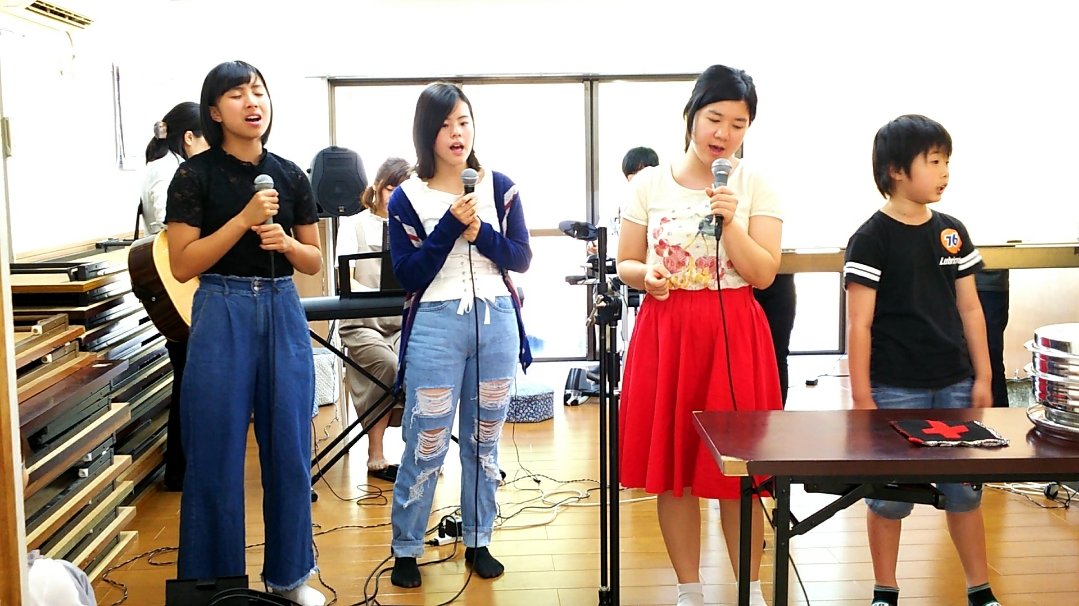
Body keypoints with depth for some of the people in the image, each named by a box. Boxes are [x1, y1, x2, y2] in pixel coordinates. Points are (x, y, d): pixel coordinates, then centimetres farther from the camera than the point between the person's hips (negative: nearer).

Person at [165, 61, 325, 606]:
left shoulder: (290, 176, 7)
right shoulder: (196, 175, -3)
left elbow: (314, 263, 11)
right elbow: (182, 264, -9)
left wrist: (286, 242, -11)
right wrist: (244, 219, -17)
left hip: (283, 314, 3)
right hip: (222, 315, -3)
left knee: (289, 449, 8)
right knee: (217, 455, 3)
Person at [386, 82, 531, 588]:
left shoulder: (500, 188, 4)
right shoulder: (407, 197, -1)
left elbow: (521, 258, 2)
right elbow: (408, 275, -7)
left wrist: (479, 232, -14)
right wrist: (450, 225, -15)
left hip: (496, 322, 3)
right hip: (435, 326, -2)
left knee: (484, 440, 12)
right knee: (426, 446, 0)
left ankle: (478, 541, 25)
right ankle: (405, 549, 15)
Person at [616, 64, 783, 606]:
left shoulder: (755, 185, 2)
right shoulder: (649, 184, 4)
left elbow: (763, 274, -4)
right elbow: (625, 265, 8)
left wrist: (730, 222, -17)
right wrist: (646, 275, -14)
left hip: (734, 334, -1)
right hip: (665, 332, 1)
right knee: (671, 465, 6)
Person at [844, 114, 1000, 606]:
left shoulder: (952, 232, 7)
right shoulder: (871, 239, -8)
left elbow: (970, 309, 11)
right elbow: (859, 323, -9)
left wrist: (982, 378, 7)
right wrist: (861, 396, -11)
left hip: (953, 385, 5)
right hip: (895, 390, -4)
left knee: (964, 491, 11)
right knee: (890, 495, 6)